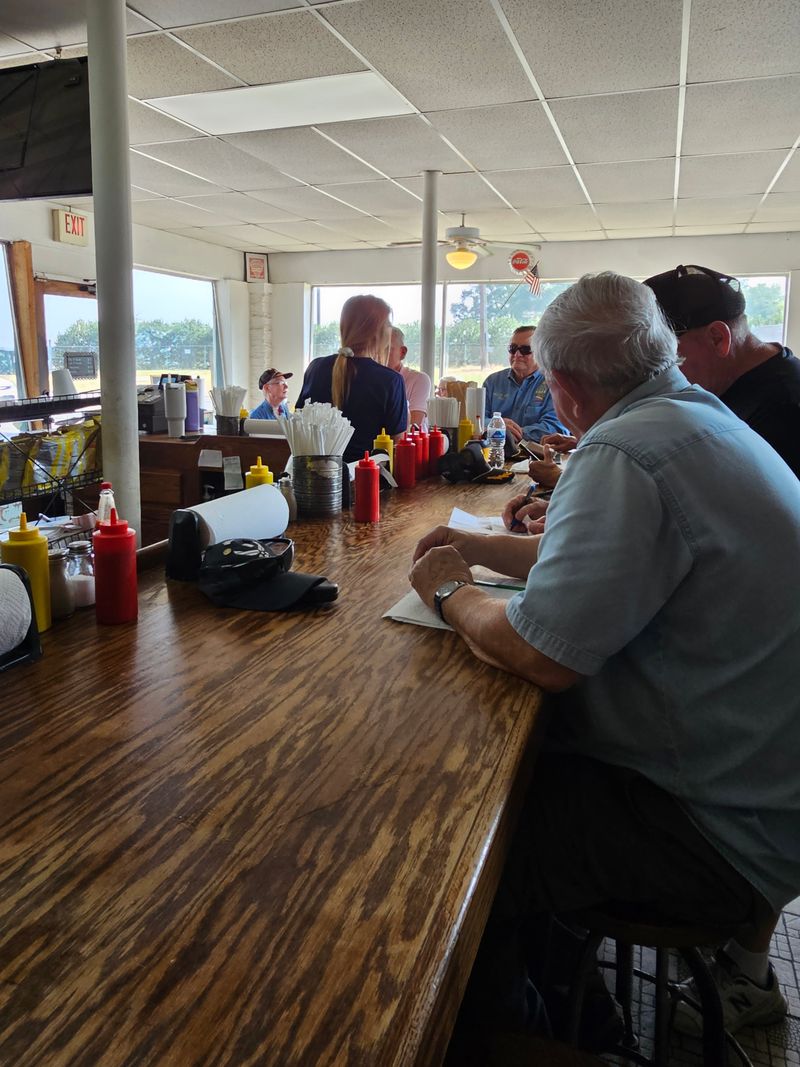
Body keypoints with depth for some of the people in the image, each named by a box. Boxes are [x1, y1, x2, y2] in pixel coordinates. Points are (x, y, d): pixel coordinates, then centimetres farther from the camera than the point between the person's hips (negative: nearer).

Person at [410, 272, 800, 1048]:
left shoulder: (625, 453, -26)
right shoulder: (702, 416, 6)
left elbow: (540, 655, -28)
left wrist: (451, 591, -9)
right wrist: (482, 549, 14)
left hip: (726, 831, -9)